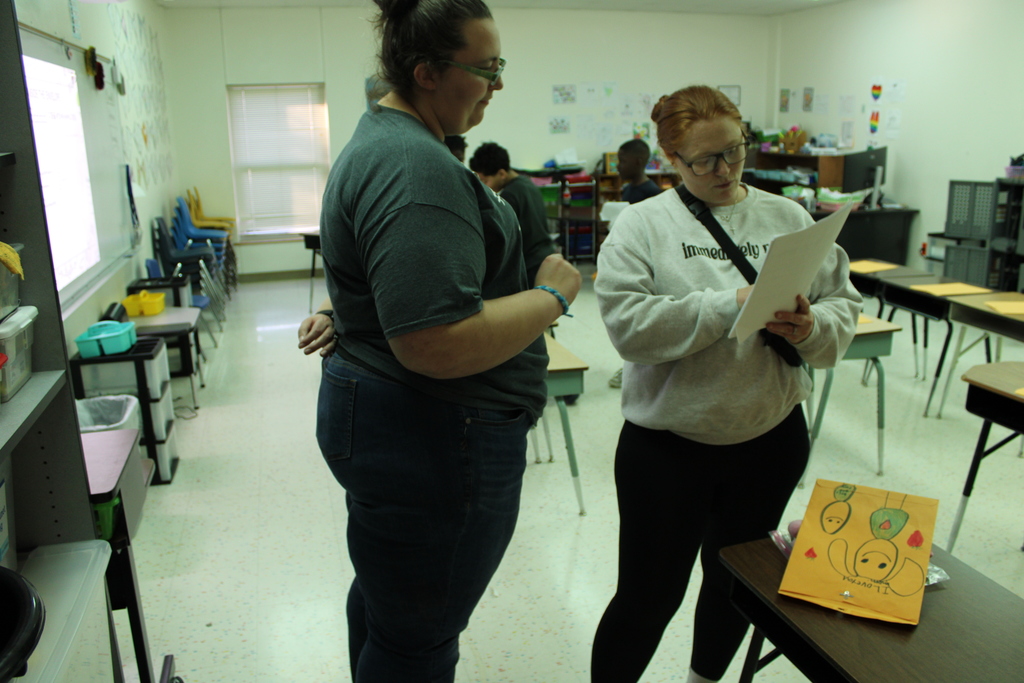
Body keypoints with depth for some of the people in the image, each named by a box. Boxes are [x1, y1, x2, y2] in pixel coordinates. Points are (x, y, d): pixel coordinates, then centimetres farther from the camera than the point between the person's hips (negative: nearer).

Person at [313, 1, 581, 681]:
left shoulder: (381, 141, 12)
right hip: (433, 442, -11)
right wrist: (553, 295, -20)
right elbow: (438, 345, -31)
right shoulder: (417, 167, -24)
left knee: (383, 595, 28)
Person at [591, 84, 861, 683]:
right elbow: (627, 322, -20)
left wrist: (811, 327, -18)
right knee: (648, 598, 6)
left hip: (770, 439, 4)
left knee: (736, 586, 23)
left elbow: (844, 303, 5)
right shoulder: (643, 222, -7)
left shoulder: (789, 218, 4)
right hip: (667, 445, -4)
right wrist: (731, 305, -25)